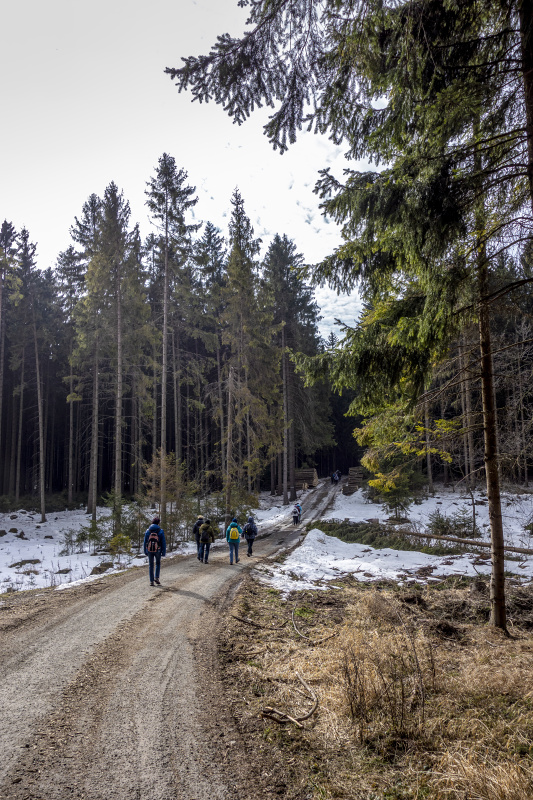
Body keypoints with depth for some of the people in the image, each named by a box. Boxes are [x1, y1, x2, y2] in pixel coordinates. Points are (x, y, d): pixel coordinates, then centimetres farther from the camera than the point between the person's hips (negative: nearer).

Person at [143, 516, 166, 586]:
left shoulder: (148, 531, 1)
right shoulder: (161, 531, -6)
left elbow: (145, 542, 4)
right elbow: (163, 542, -7)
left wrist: (145, 551, 12)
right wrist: (164, 552, -1)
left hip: (149, 550, 1)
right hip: (157, 550, -1)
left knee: (151, 565, 10)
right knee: (158, 564, 21)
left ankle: (151, 581, 7)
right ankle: (156, 577, 6)